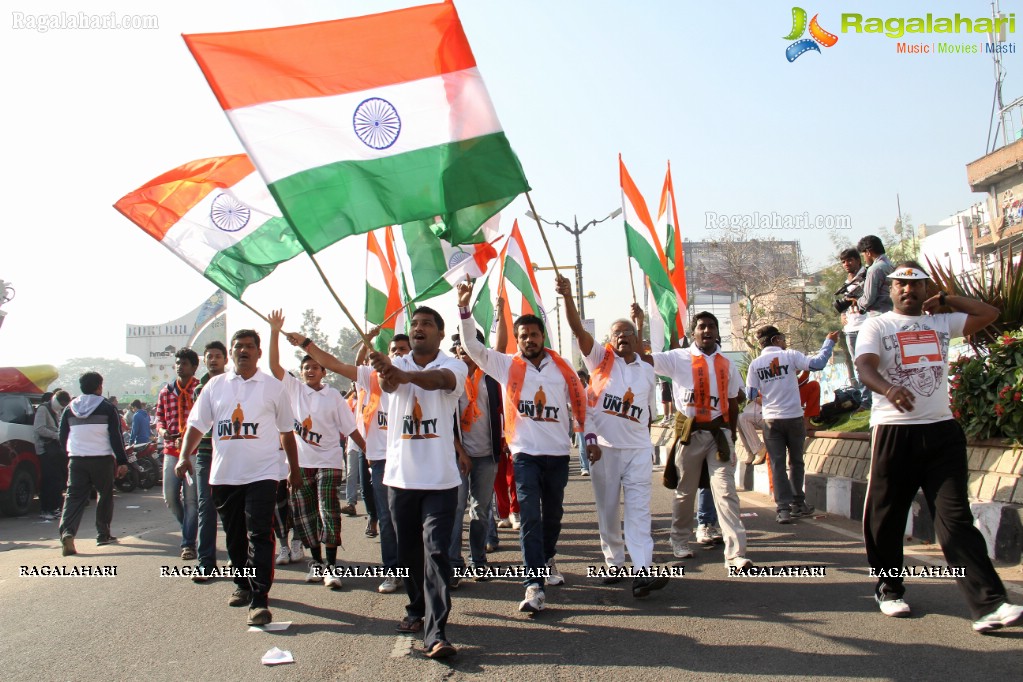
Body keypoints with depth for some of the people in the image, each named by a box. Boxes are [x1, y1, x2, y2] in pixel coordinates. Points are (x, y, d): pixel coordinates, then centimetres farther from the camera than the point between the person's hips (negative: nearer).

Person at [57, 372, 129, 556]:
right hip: (102, 460, -3)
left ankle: (67, 532, -20)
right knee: (105, 496, 12)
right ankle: (103, 534, 17)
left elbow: (62, 436, 13)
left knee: (74, 497, 1)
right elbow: (116, 437, -6)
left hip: (76, 460, 3)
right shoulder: (107, 408, -3)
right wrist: (122, 461, -3)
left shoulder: (70, 408, 9)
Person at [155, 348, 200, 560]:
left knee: (191, 498, -4)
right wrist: (162, 430, -3)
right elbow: (159, 417, 19)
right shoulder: (166, 392, 13)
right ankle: (190, 529, 31)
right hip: (171, 450, 5)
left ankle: (188, 543, 5)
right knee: (170, 497, 6)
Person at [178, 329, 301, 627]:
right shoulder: (215, 385, 9)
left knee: (260, 536, -11)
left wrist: (294, 470, 11)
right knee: (234, 536, 14)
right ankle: (242, 585, 33)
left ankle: (259, 599, -10)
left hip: (262, 474, -3)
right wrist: (184, 456, -6)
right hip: (224, 475, 3)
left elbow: (286, 431, 9)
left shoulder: (273, 387, 4)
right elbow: (197, 424, 9)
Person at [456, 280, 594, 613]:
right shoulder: (507, 366, 0)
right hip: (525, 453, -2)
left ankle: (547, 559, 42)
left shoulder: (562, 368, 4)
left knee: (553, 513, 17)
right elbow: (472, 346, -5)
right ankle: (535, 585, -12)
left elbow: (579, 404, 10)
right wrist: (464, 307, -15)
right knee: (530, 517, -10)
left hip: (558, 453, 3)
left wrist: (589, 439, 6)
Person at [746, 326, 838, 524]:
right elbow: (817, 363, -10)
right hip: (794, 417, -1)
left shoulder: (755, 364, -1)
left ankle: (783, 509, -4)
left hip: (771, 419, 1)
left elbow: (751, 393, 0)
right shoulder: (790, 356, -6)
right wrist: (829, 342, 3)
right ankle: (798, 503, 24)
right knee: (796, 461, 15)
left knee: (777, 464, 3)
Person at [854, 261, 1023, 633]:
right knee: (885, 517, 6)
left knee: (955, 518, -3)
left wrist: (945, 299, 15)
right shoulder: (876, 326, 3)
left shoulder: (942, 322, 17)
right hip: (893, 431, -2)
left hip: (941, 430, 2)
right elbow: (864, 366, -14)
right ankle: (889, 590, 23)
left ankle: (989, 605, -7)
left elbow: (990, 313, 16)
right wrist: (888, 388, -34)